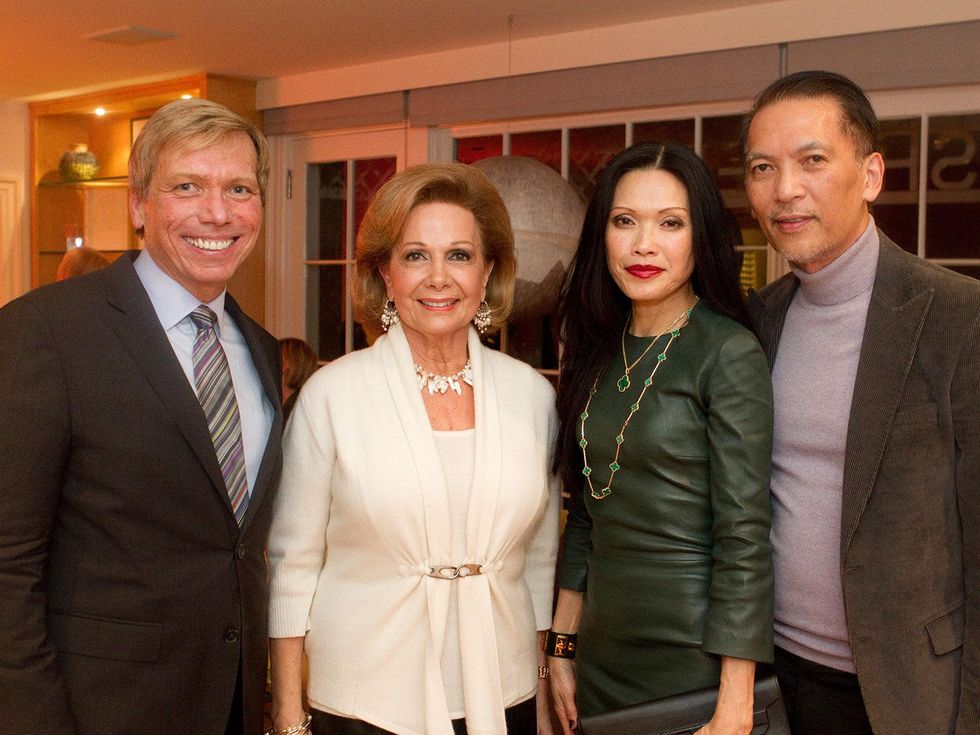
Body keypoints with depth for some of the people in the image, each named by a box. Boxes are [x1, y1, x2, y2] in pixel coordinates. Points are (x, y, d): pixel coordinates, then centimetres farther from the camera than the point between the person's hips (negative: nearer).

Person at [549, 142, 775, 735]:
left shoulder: (729, 352, -14)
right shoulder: (597, 353, 4)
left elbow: (744, 537, -17)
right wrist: (562, 647, 9)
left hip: (693, 659, -6)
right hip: (602, 657, 6)